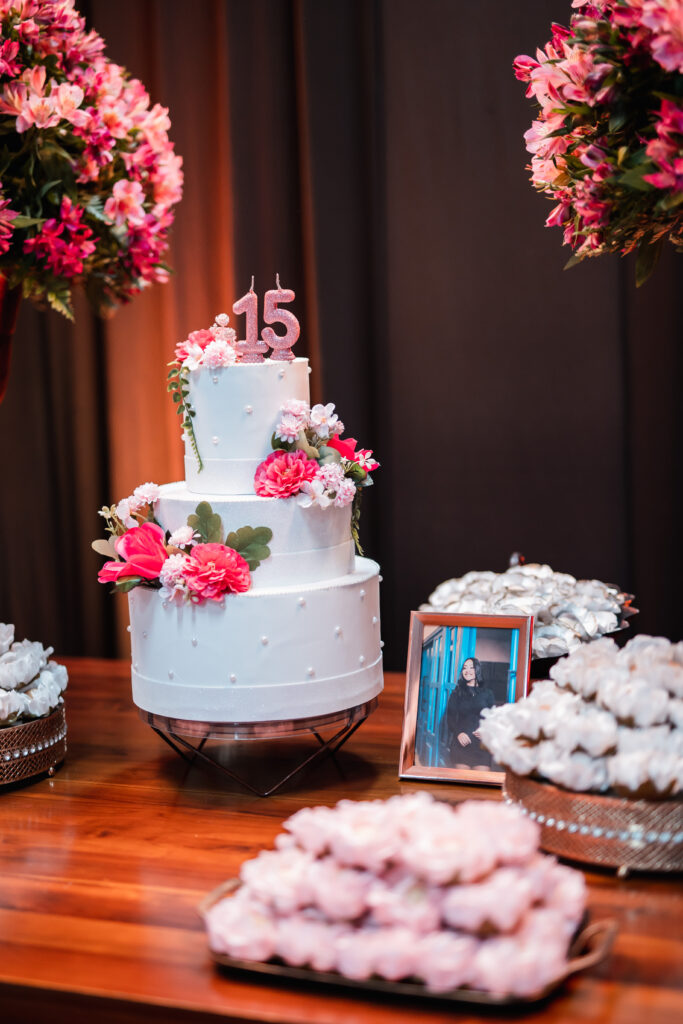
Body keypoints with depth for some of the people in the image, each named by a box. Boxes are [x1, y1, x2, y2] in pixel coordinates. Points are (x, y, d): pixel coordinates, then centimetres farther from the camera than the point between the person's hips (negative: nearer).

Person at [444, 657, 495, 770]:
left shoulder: (487, 692, 13)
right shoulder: (457, 693, 13)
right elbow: (450, 717, 7)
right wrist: (458, 733, -11)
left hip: (482, 743, 0)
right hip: (461, 743, 0)